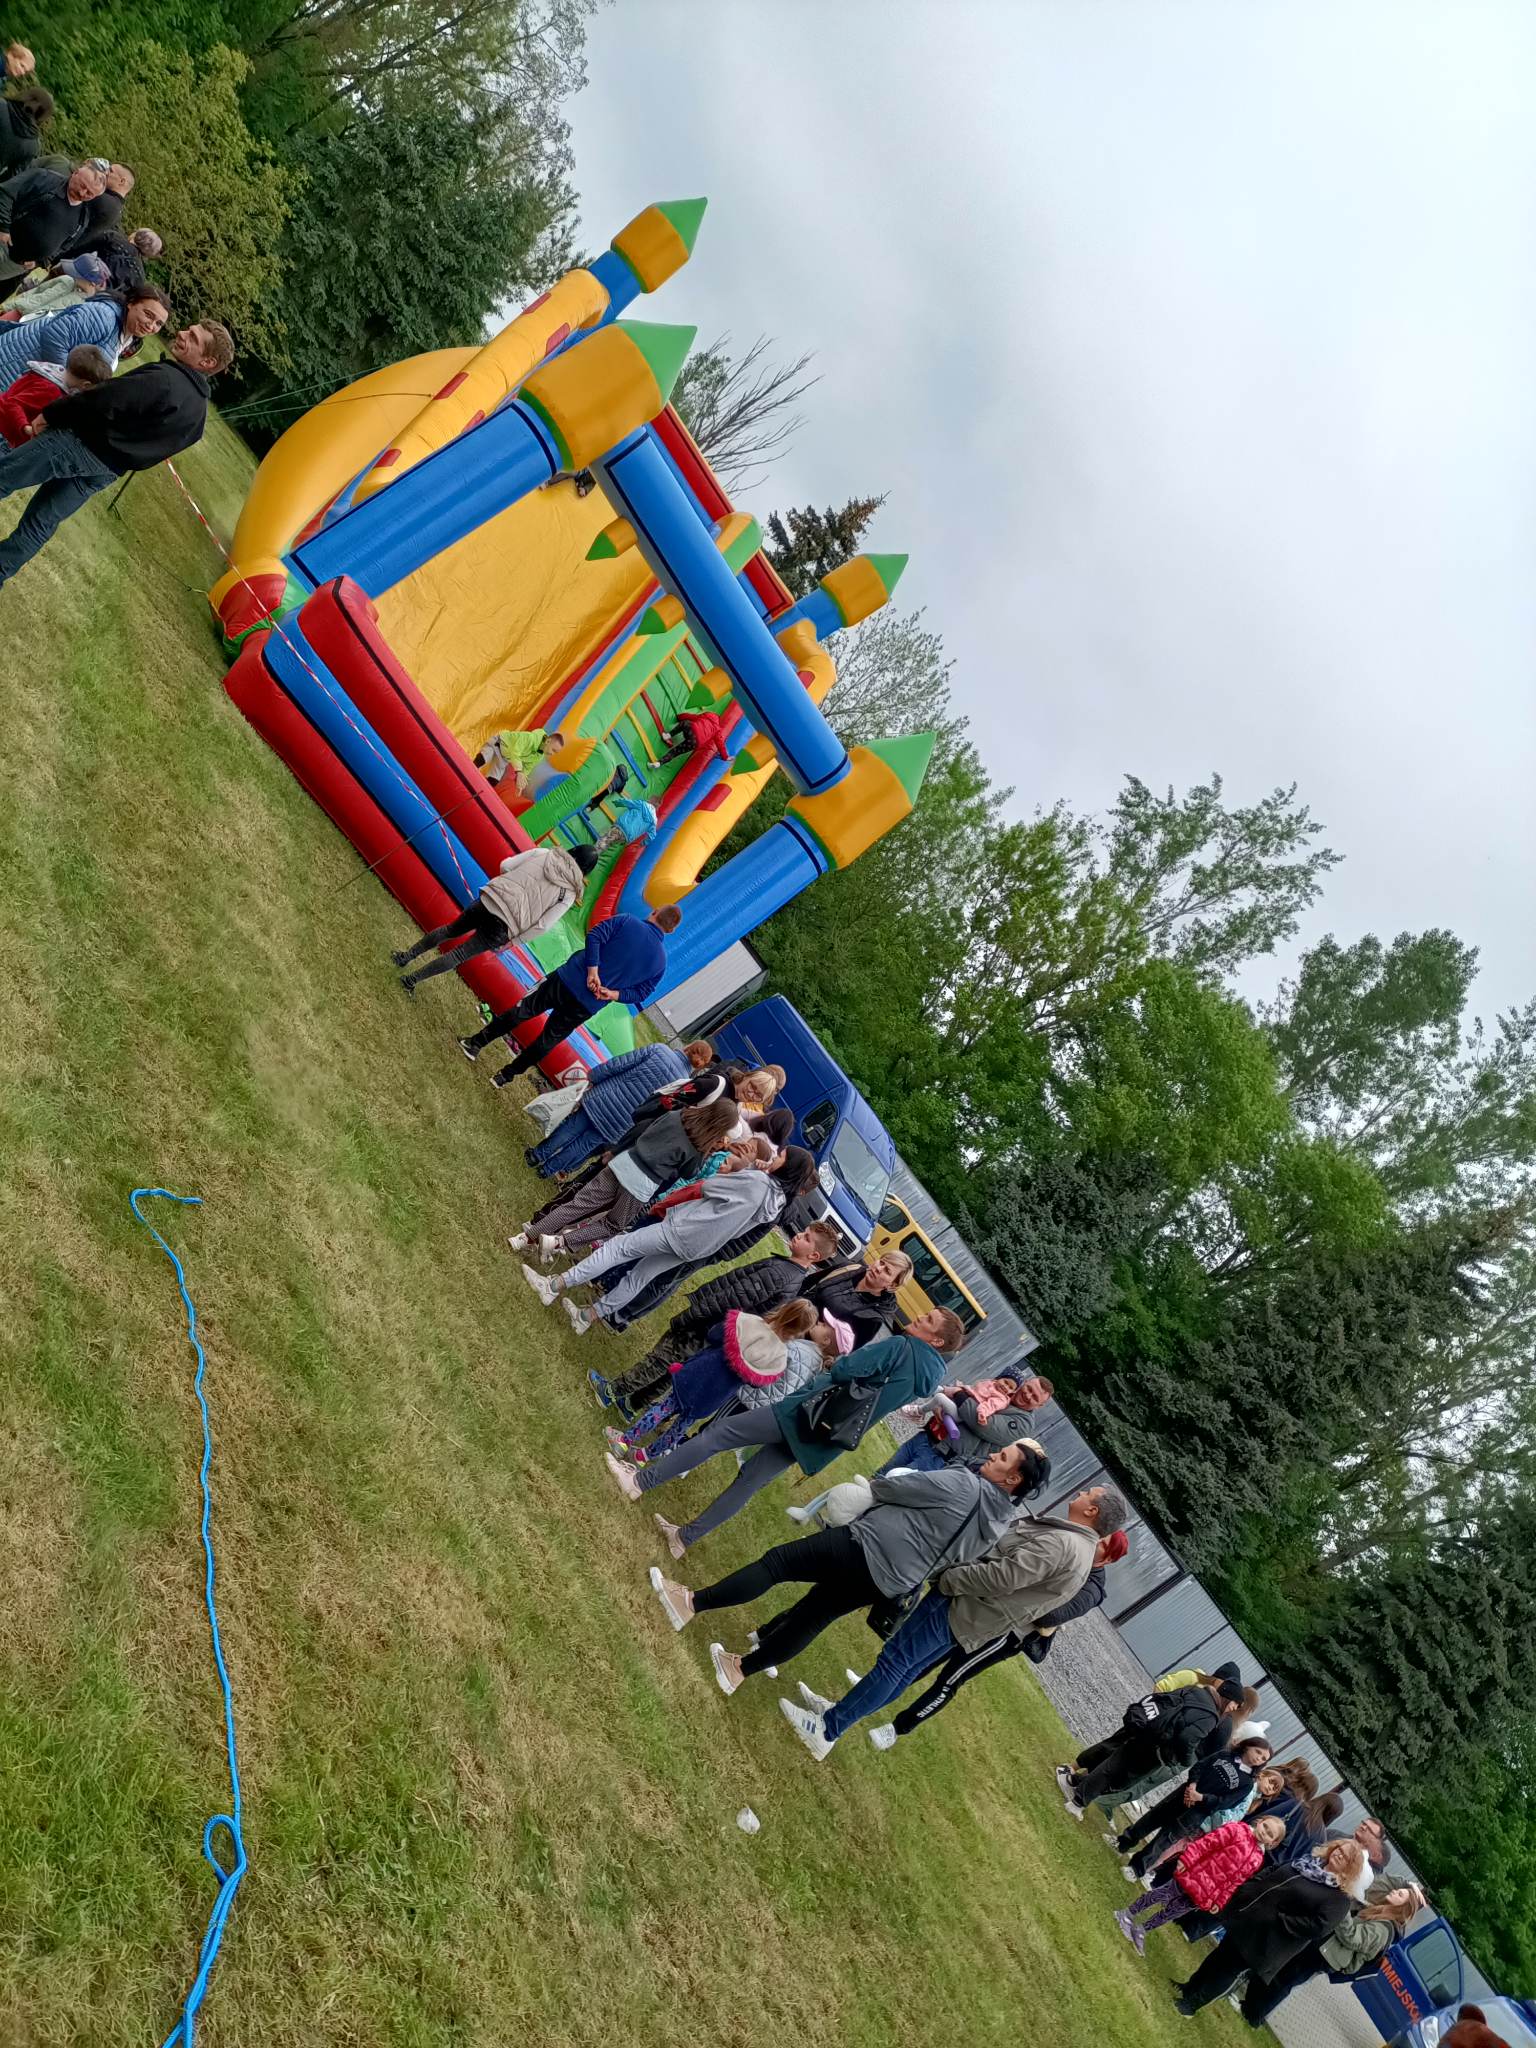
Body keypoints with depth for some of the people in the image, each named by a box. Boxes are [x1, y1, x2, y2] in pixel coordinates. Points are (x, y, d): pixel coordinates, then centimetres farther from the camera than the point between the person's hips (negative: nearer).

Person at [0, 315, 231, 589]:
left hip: (79, 443, -8)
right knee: (40, 522, 18)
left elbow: (106, 399, -24)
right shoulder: (198, 407, 5)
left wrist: (50, 415, -12)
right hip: (108, 470, 8)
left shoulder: (164, 378, -21)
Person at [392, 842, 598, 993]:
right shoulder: (569, 892, -1)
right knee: (460, 955, 12)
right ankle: (412, 980, 14)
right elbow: (543, 925, -6)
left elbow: (505, 866, 4)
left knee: (449, 930, 27)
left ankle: (406, 957, 35)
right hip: (502, 928, -2)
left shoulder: (544, 853, 5)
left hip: (488, 900, 3)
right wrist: (513, 942, 2)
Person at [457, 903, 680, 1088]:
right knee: (547, 1042, 19)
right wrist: (614, 994, -4)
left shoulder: (626, 921, -3)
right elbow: (641, 993, 1)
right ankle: (506, 1076, 27)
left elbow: (595, 935, -16)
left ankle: (476, 1043, 20)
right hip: (588, 1007, 3)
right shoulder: (660, 961, 4)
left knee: (521, 1011, 12)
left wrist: (592, 970, -16)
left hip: (568, 980, -3)